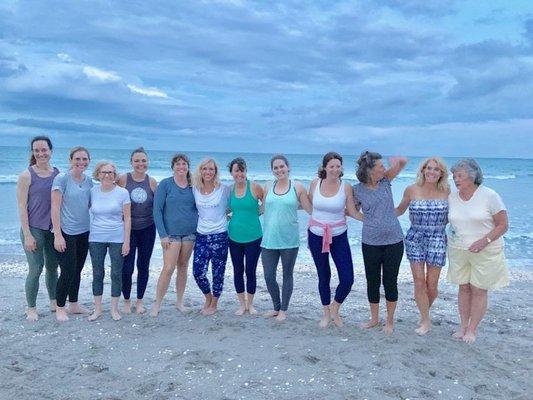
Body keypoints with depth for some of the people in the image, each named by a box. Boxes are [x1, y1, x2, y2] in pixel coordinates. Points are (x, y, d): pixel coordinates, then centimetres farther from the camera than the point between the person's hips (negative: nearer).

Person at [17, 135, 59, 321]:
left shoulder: (58, 174, 4)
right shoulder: (26, 176, -9)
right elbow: (22, 206, -10)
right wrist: (27, 235, -14)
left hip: (54, 228, 4)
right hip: (34, 229, -4)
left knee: (53, 267, 14)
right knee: (36, 269, -1)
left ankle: (54, 302, 30)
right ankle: (31, 308, 16)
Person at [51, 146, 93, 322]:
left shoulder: (88, 181, 6)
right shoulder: (62, 178, -10)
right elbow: (55, 207, -13)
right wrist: (58, 235, -17)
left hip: (84, 233, 6)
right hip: (66, 233, -5)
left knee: (77, 271, 14)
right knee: (68, 271, -3)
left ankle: (74, 305, 29)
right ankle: (60, 308, 15)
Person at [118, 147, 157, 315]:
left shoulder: (152, 182, 0)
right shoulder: (123, 180, -7)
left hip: (147, 229, 2)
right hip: (128, 229, -2)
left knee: (143, 266, 10)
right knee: (127, 267, -2)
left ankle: (139, 301, 26)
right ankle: (127, 301, 20)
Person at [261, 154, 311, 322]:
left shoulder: (297, 187, -3)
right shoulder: (268, 187, 5)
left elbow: (310, 210, 1)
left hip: (289, 240, -2)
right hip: (269, 240, 3)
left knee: (287, 275, 11)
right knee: (269, 277, 6)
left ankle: (283, 310, 29)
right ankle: (276, 307, 30)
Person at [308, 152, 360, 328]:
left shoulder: (346, 187, -8)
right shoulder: (315, 184, -4)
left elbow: (353, 212, -3)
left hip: (339, 236, -1)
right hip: (316, 235, 1)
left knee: (347, 279, -6)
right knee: (323, 276, 14)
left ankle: (335, 310, 22)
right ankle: (326, 313, 33)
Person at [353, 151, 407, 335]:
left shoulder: (385, 180, 1)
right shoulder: (357, 190, -3)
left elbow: (402, 161, 6)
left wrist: (394, 160, -10)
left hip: (394, 242, 1)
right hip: (370, 243, 0)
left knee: (390, 282, 8)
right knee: (372, 282, 11)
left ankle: (390, 321, 26)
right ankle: (374, 318, 32)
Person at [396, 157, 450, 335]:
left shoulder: (446, 191, -1)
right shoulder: (412, 190, -2)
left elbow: (451, 214, 14)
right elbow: (400, 210, 11)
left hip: (437, 241, 0)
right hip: (415, 240, 0)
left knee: (432, 285, 4)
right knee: (419, 283, 0)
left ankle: (425, 310, 33)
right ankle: (426, 320, 15)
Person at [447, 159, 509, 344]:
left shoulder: (489, 195, -13)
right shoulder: (451, 197, 0)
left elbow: (503, 225, -10)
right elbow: (448, 219, 15)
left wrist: (484, 241, -21)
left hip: (485, 251, -4)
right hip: (458, 250, 4)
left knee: (478, 290, 3)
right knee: (463, 287, 11)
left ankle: (472, 329, 16)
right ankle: (463, 326, 23)